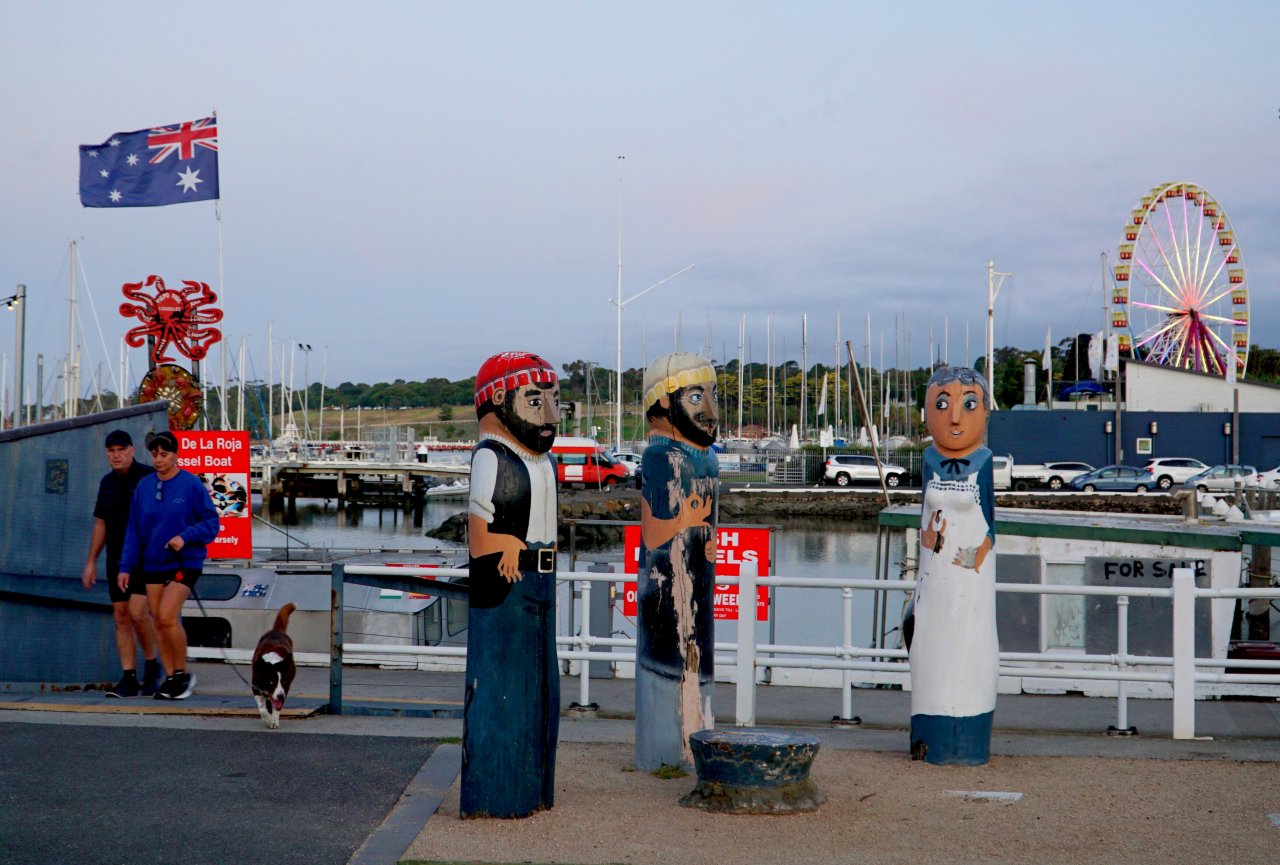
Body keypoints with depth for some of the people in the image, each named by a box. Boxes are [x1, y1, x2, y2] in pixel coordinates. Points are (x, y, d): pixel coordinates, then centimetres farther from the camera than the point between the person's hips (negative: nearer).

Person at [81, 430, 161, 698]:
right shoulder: (107, 482, 13)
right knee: (121, 616, 3)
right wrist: (91, 561, 16)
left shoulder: (148, 477, -7)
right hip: (116, 560, 7)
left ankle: (152, 664, 4)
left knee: (137, 611, -18)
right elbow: (101, 524, 19)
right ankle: (129, 679, 6)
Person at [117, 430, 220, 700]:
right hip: (152, 564, 5)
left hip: (185, 562, -5)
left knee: (167, 617, -16)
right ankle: (172, 678, 14)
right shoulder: (144, 486, 7)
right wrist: (126, 566, 7)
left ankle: (182, 673, 1)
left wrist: (185, 537, -18)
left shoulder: (191, 484, -6)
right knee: (158, 622, 4)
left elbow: (211, 522, -4)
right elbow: (134, 530, 11)